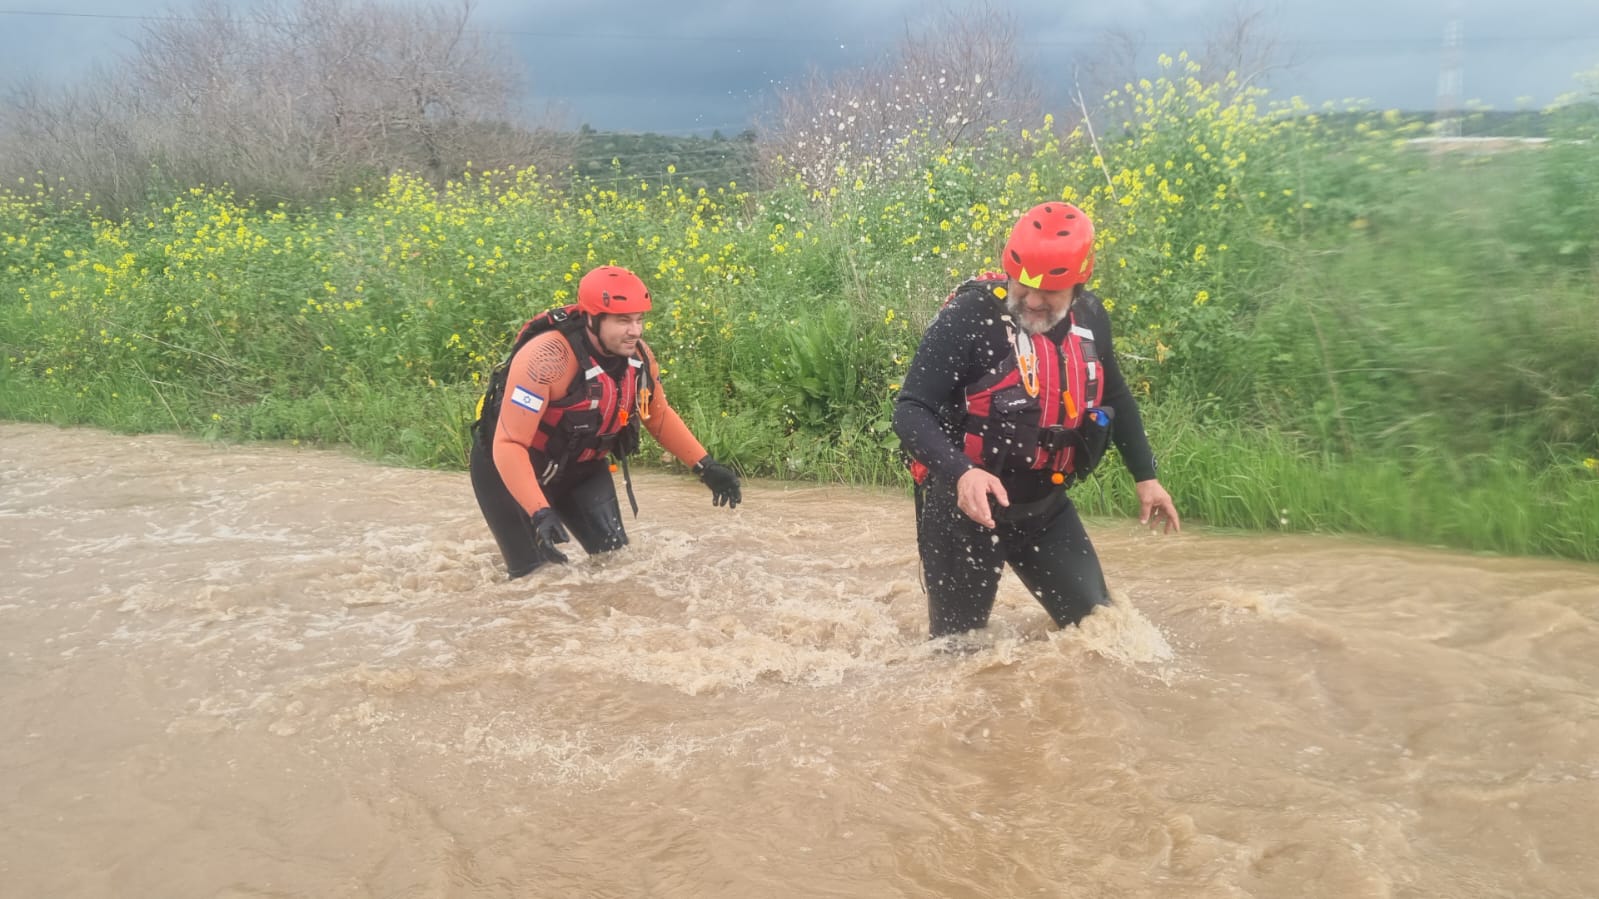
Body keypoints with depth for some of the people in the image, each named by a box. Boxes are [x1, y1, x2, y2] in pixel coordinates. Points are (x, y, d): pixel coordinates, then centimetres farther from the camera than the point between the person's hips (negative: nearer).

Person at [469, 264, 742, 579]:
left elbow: (659, 415, 5)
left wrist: (707, 467, -3)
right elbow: (509, 445, -35)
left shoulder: (638, 356, -15)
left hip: (580, 467, 6)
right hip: (511, 469, -6)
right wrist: (540, 514, -45)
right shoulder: (547, 358, -37)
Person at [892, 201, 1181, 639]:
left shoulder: (1089, 318, -2)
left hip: (1044, 508, 5)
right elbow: (911, 412, -24)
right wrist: (960, 472, -41)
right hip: (965, 507, -5)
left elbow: (1114, 397, 16)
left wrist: (1145, 476, 17)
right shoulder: (968, 317, -22)